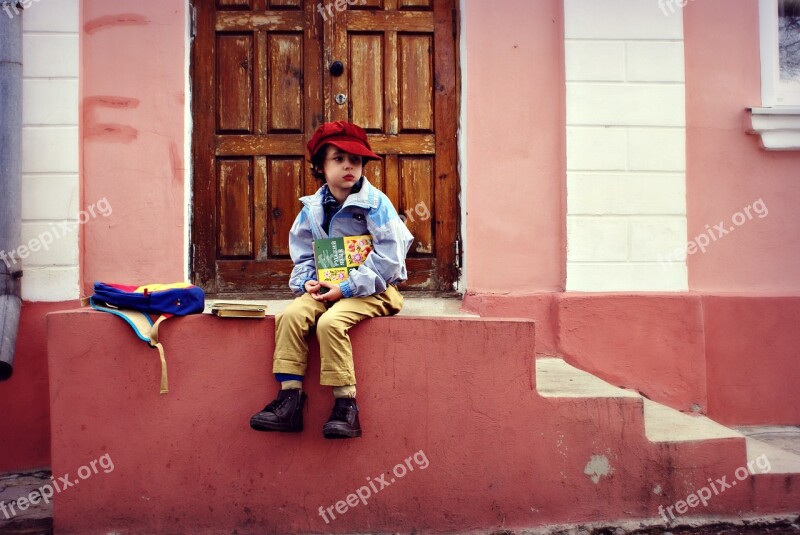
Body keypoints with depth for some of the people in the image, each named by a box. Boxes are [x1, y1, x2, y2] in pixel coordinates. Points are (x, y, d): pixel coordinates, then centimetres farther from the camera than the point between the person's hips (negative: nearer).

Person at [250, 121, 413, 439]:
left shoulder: (375, 203, -9)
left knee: (330, 322, -30)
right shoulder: (312, 208, 8)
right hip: (327, 288, 6)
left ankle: (346, 405, -20)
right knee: (291, 315, -19)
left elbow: (388, 257, -15)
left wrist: (347, 287, -18)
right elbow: (303, 255, 15)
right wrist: (307, 282, -7)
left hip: (372, 290, -5)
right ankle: (290, 399, -15)